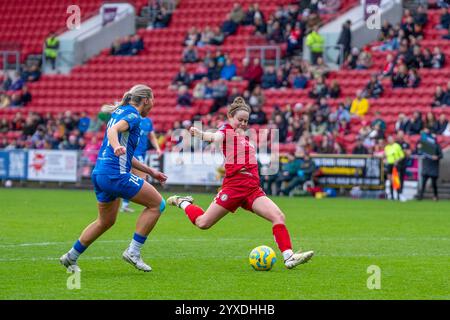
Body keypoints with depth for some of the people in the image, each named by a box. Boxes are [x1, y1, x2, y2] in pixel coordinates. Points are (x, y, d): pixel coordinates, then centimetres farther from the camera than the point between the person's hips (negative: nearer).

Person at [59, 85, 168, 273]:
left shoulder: (120, 112, 23)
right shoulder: (133, 116, -5)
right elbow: (113, 130, -26)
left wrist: (150, 171, 30)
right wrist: (117, 147, -46)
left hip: (99, 173, 10)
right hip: (115, 174, -10)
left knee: (106, 221, 23)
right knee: (157, 204, -1)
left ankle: (71, 257, 27)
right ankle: (133, 251, -3)